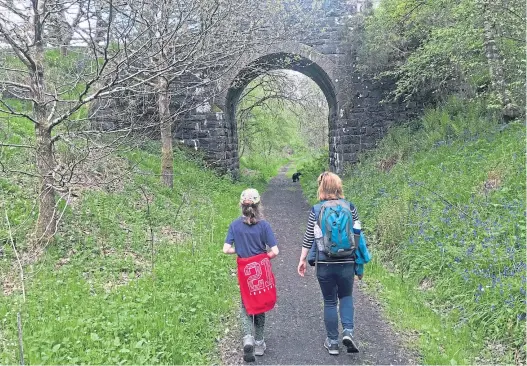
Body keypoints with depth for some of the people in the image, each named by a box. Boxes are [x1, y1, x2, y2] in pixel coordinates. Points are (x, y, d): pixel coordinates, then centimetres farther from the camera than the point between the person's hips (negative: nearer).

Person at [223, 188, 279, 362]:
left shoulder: (235, 225, -6)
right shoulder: (263, 225, -10)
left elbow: (226, 249, -8)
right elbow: (274, 251, -12)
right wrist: (264, 257, 7)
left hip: (245, 271, 0)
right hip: (262, 270, 0)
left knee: (246, 307, 15)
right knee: (260, 306, 17)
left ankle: (248, 338, -7)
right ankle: (259, 343, 26)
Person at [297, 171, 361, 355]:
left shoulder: (316, 210, -5)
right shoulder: (350, 207, -3)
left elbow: (308, 238, -2)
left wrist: (302, 260, 8)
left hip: (324, 264, -1)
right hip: (347, 263, 1)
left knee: (329, 302, 14)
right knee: (346, 296, 22)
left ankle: (332, 342, 22)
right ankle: (348, 331, 3)